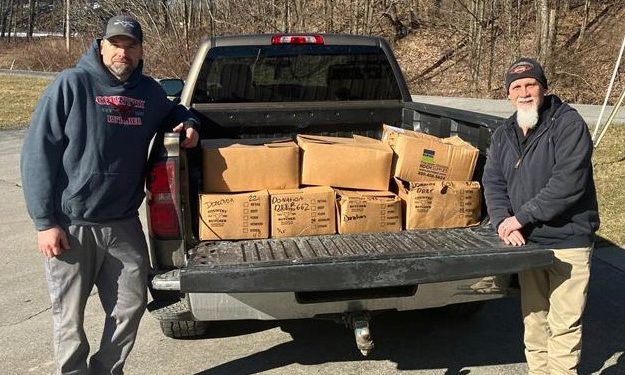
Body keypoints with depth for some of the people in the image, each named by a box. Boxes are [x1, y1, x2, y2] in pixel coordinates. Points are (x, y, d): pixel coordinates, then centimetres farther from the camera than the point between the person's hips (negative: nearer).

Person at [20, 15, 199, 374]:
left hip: (124, 224, 5)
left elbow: (172, 112, 31)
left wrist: (188, 122, 6)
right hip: (70, 225, -4)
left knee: (131, 304, 12)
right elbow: (37, 153, -9)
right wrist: (45, 221, -13)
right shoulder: (71, 84, -8)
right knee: (70, 318, 8)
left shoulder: (150, 91, 6)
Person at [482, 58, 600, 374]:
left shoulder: (568, 123, -11)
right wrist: (503, 221, -14)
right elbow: (492, 182, 4)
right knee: (533, 318, 17)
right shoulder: (504, 134, 8)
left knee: (564, 323, 1)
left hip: (568, 241, -6)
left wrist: (521, 217, -20)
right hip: (527, 241, 6)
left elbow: (568, 183, -21)